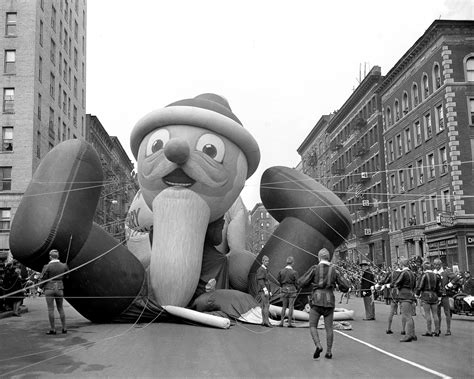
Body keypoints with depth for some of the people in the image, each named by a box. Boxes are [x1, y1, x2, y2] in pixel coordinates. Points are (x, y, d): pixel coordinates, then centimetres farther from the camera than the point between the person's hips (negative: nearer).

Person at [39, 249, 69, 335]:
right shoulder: (64, 266, -2)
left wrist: (41, 286, 12)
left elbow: (42, 279, -7)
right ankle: (64, 328, 14)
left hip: (49, 289, -3)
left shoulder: (47, 267, -13)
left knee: (50, 309, 3)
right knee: (60, 309, 14)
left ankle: (52, 329, 6)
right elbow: (66, 275, 13)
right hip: (60, 288, 4)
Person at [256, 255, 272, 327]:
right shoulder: (260, 269, -9)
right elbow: (260, 280, -19)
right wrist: (265, 289, -26)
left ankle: (264, 321, 9)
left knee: (264, 306, 8)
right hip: (262, 290, -9)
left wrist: (269, 291, 23)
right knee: (266, 305, -15)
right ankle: (266, 321, -20)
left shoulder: (266, 270, 20)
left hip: (266, 290, 9)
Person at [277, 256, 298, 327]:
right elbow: (296, 282, -8)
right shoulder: (294, 272, -12)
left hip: (284, 289, 4)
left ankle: (281, 322, 12)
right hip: (292, 289, -4)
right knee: (291, 307, 3)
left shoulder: (281, 271, -2)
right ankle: (289, 323, 4)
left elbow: (279, 280, 4)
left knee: (284, 306, 13)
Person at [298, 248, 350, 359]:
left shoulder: (314, 268, -3)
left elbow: (301, 283, -4)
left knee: (312, 326, 6)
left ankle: (318, 346, -15)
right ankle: (329, 352, 12)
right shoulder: (334, 270, 5)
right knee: (329, 328, 12)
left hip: (317, 301, -3)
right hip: (330, 302, 3)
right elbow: (346, 286, 5)